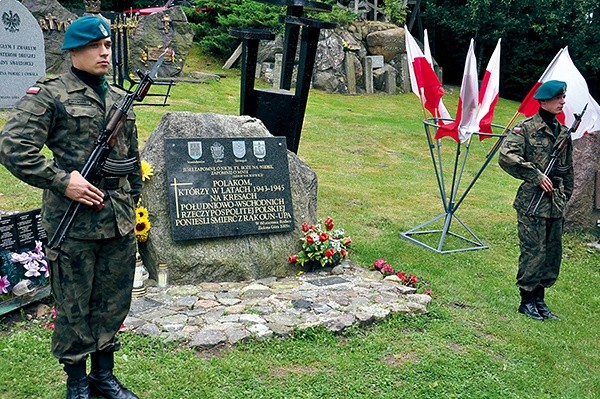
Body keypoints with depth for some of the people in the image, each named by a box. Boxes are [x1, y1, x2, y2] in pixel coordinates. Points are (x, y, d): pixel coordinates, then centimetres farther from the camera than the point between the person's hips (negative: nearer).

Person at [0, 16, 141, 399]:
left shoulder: (121, 100, 13)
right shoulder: (50, 95, -6)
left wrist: (133, 205, 19)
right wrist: (62, 181, -17)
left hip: (119, 223, 6)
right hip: (72, 222, -5)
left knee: (114, 302, 14)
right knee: (74, 306, 8)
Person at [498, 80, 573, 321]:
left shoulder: (564, 133, 14)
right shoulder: (526, 128, -7)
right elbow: (506, 156, -20)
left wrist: (565, 196, 18)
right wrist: (536, 176, -18)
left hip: (556, 205, 7)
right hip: (532, 203, -7)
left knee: (553, 254, 11)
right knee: (533, 252, -3)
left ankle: (539, 299, 24)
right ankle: (527, 301, 11)